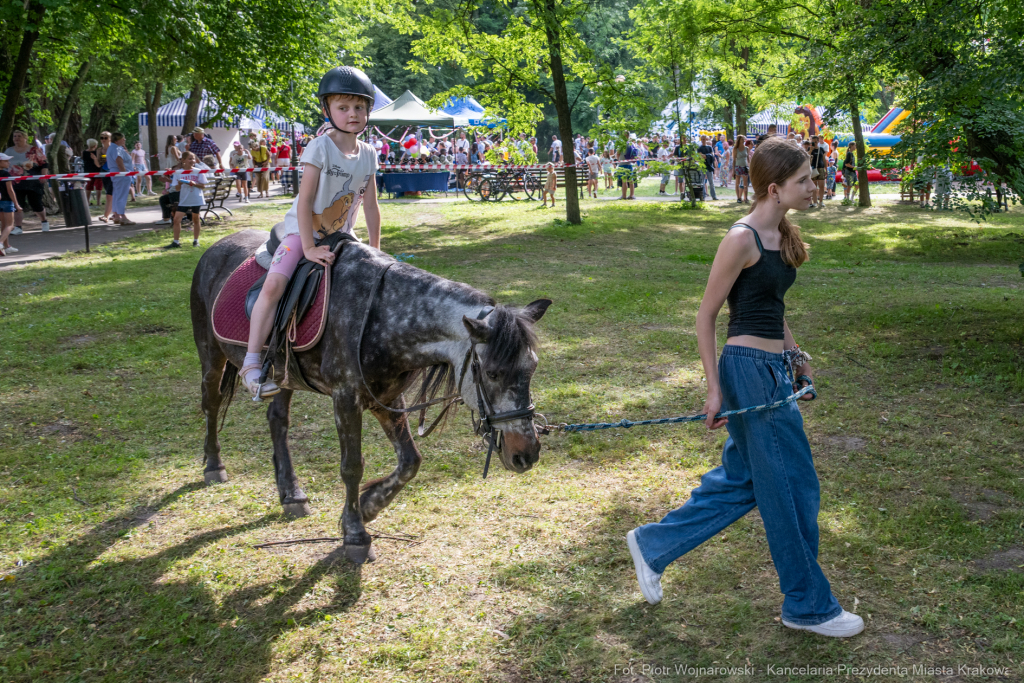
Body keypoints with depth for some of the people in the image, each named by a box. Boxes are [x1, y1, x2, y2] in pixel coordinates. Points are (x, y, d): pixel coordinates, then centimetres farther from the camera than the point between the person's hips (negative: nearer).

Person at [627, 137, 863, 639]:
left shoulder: (781, 235, 10)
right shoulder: (742, 239, -16)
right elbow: (705, 316, -13)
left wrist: (794, 353, 16)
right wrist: (714, 388, -15)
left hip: (774, 369, 9)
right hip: (748, 369, -9)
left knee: (741, 480, 18)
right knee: (792, 485, 2)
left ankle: (652, 545, 32)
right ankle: (808, 605, 19)